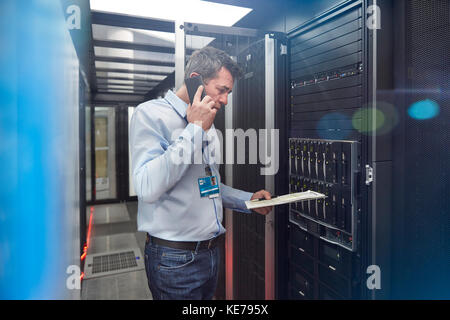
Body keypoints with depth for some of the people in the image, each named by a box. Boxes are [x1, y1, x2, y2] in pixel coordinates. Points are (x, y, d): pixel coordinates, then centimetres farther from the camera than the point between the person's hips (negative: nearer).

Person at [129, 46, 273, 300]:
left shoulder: (207, 125, 11)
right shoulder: (151, 114, -13)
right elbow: (148, 188, -28)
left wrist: (248, 201, 7)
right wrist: (195, 129, -23)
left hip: (211, 250, 8)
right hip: (175, 258, -7)